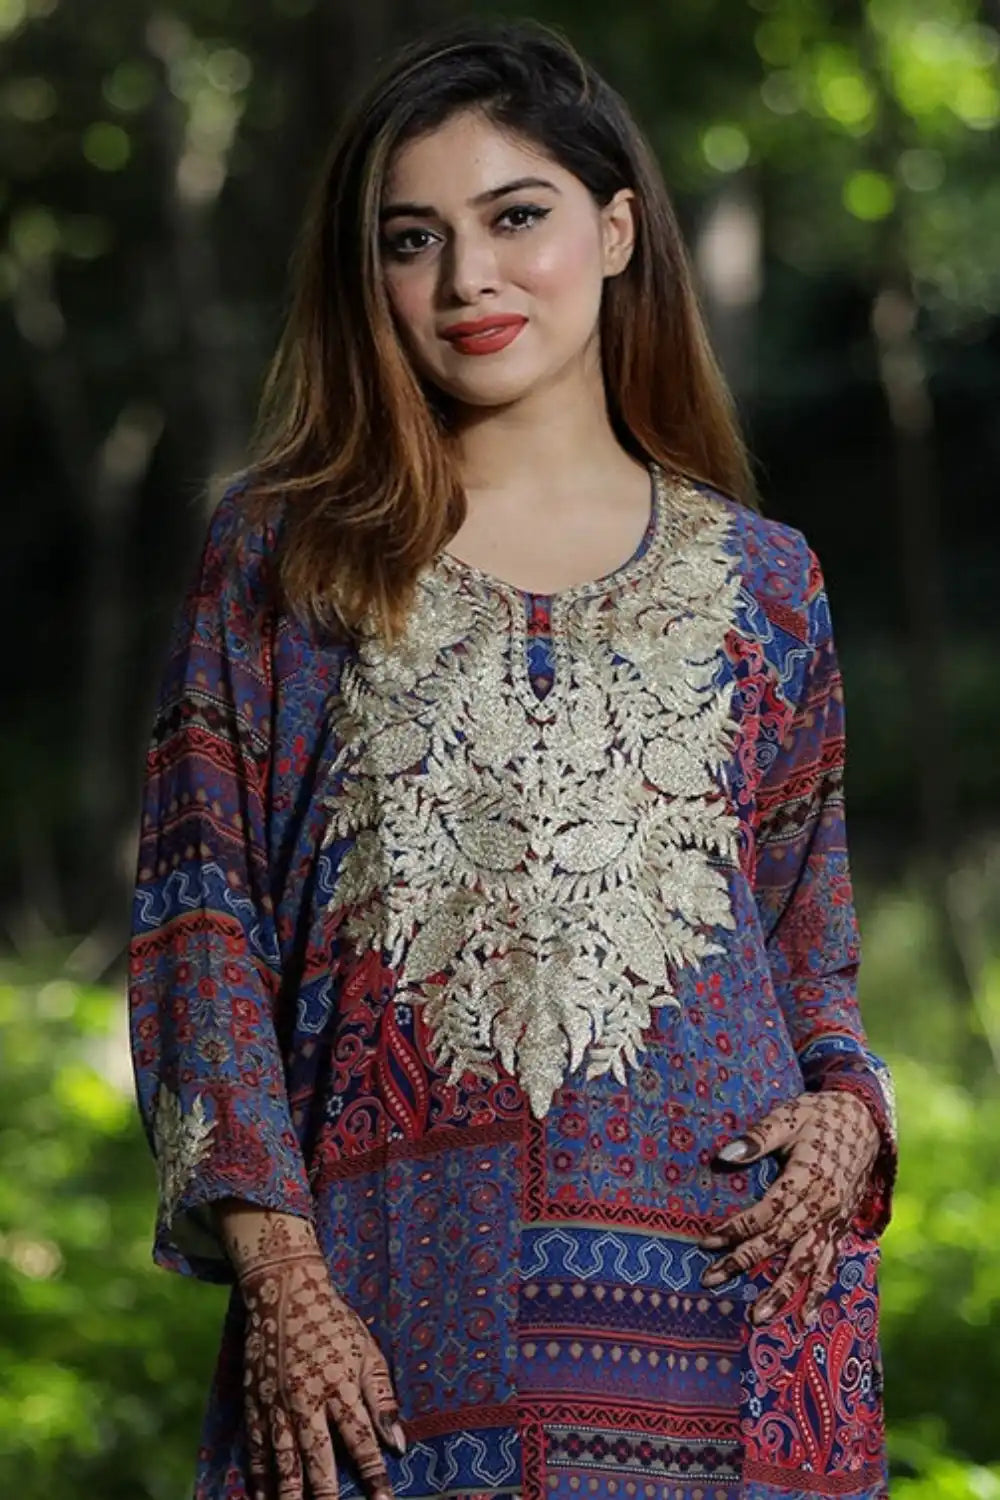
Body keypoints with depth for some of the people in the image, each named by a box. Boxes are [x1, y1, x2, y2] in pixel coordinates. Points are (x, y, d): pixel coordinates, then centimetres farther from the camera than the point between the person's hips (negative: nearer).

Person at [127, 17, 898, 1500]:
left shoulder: (759, 581, 11)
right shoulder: (283, 556, 6)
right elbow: (199, 928, 1)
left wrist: (847, 1112, -4)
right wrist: (274, 1267, -8)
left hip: (706, 1283, 1)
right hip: (384, 1319, -1)